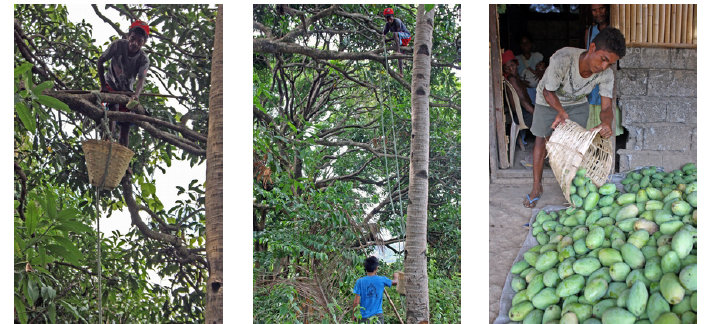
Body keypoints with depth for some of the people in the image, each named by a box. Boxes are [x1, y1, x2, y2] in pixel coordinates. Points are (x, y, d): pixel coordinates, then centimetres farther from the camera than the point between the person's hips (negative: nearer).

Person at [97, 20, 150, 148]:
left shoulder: (144, 60, -19)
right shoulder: (118, 45, -22)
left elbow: (141, 79, -33)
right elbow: (100, 61, -11)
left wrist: (136, 95, -53)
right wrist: (103, 85, -13)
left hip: (127, 90, 2)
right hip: (111, 85, -2)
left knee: (126, 125, -2)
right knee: (113, 108, -30)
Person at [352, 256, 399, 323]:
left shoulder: (360, 282, -6)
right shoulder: (382, 280, -2)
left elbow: (356, 302, -6)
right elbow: (395, 282, 20)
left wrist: (354, 314, 8)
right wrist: (396, 276, 43)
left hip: (364, 316, -1)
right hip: (377, 315, 1)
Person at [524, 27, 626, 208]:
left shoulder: (605, 74, -31)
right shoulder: (561, 59, -43)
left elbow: (606, 107, -28)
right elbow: (548, 91, -27)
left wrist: (606, 121, -52)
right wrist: (560, 111, -46)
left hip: (577, 104, 2)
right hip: (548, 101, -2)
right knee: (542, 139, 4)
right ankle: (537, 188, 19)